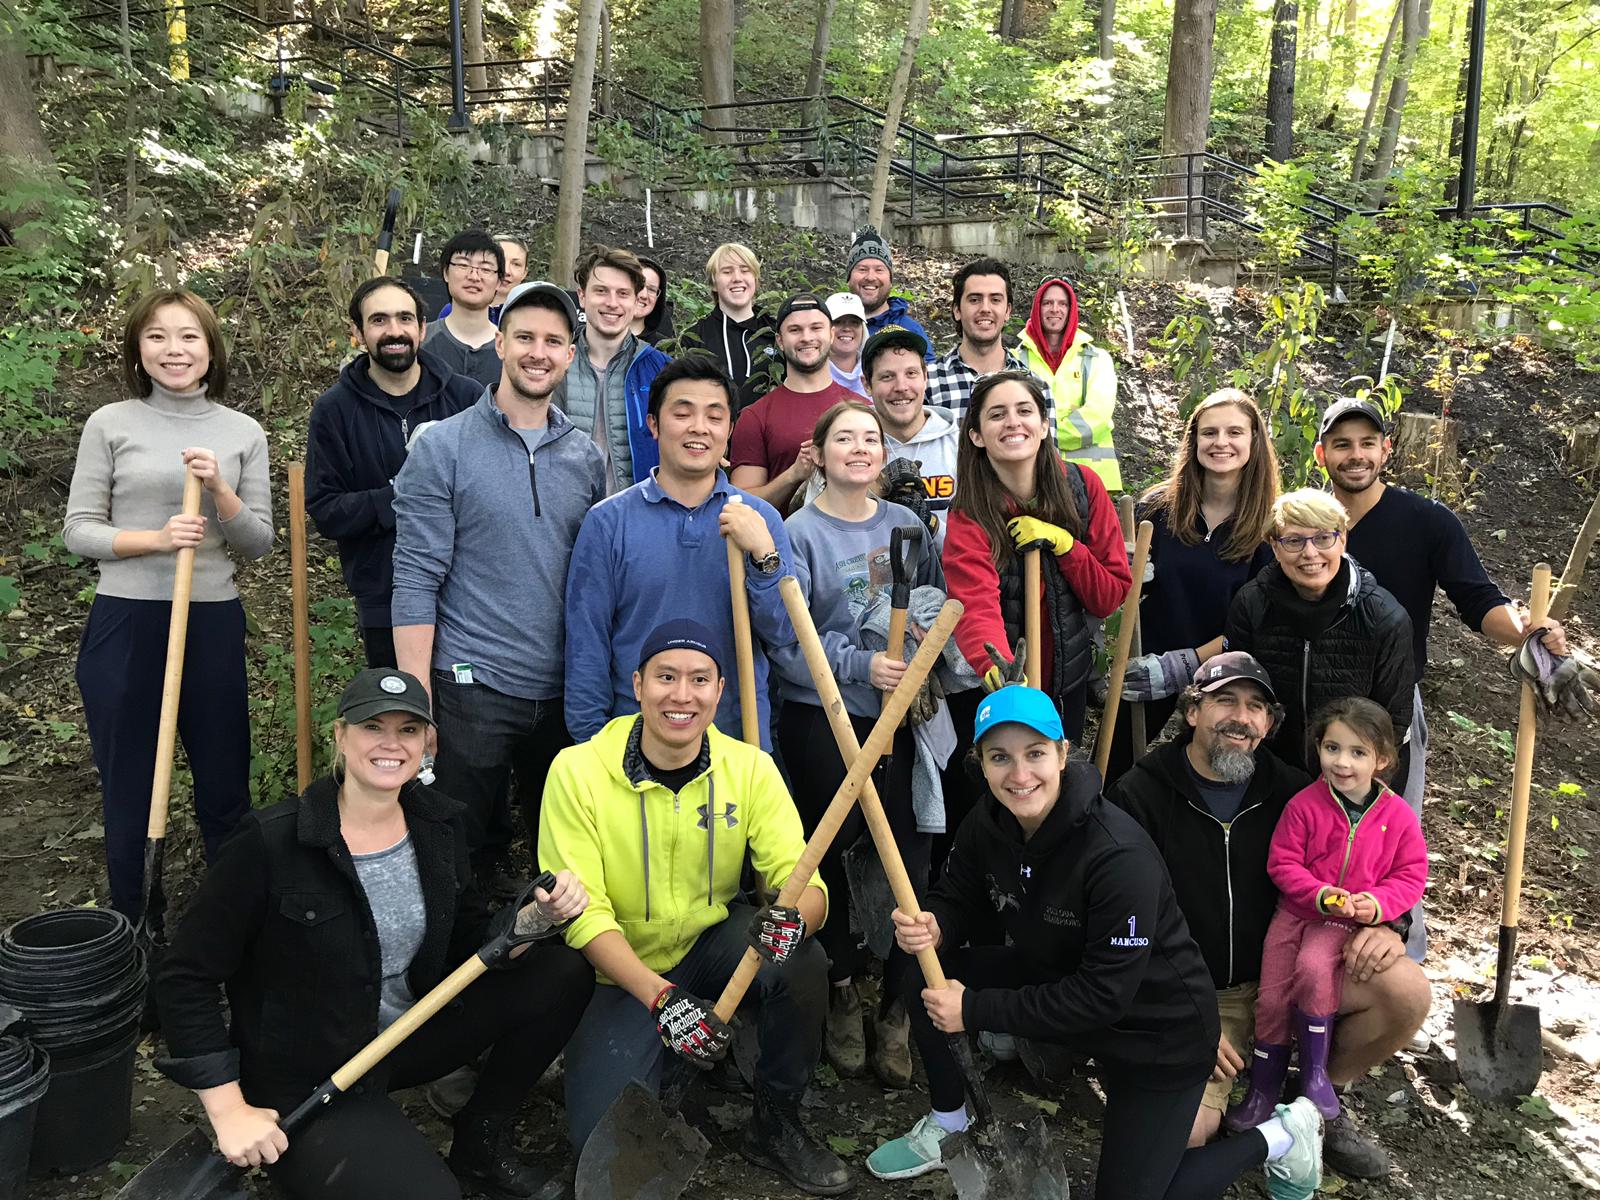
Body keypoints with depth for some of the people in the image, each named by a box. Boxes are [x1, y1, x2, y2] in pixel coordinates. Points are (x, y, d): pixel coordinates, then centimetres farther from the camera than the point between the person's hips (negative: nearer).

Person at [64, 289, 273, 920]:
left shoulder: (243, 433, 4)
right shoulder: (110, 424, 0)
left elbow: (258, 542, 4)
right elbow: (77, 529, 0)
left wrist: (218, 489, -14)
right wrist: (156, 539, -17)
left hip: (214, 624, 1)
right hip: (124, 624, -1)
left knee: (225, 786, 9)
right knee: (127, 787, 9)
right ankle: (133, 931, 25)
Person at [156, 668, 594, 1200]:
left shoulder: (438, 823, -3)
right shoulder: (272, 843, -20)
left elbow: (469, 945, 3)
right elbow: (185, 977, -15)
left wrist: (538, 918, -17)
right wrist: (230, 1111, -16)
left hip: (411, 1034, 6)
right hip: (305, 1084, -6)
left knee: (563, 972, -8)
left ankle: (481, 1139, 10)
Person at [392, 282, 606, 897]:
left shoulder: (586, 456, 7)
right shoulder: (443, 447, -6)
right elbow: (416, 581, -9)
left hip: (564, 690, 4)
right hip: (472, 687, -4)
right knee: (464, 853, 10)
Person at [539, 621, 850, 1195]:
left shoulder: (750, 768, -10)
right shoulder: (578, 771, -17)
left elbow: (805, 880, -15)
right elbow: (582, 913, -18)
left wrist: (794, 915, -41)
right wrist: (661, 997, -32)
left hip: (714, 942, 2)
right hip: (623, 971, -2)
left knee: (802, 962, -29)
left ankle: (776, 1123, -2)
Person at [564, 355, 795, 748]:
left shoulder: (758, 519, 0)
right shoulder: (607, 522, -5)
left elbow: (784, 634, -5)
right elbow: (586, 646, -2)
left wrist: (763, 554, -20)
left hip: (740, 739, 2)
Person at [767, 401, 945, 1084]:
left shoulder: (907, 526, 10)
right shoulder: (799, 533, -3)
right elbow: (785, 641, -10)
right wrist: (860, 666, -18)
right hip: (822, 715, -3)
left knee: (908, 852, -2)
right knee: (831, 849, 6)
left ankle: (901, 1006, 14)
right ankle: (841, 989, 26)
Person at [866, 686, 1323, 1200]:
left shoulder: (1120, 856, -33)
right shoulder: (989, 822, -13)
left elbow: (1104, 995, -30)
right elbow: (956, 898, 0)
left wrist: (976, 1009, -29)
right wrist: (931, 927, -26)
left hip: (1159, 1030, -6)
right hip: (1056, 980, 6)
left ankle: (1280, 1136, 22)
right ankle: (947, 1125, 16)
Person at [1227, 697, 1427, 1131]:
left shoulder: (1398, 816, -6)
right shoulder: (1305, 805, -9)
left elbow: (1410, 876, -1)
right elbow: (1282, 862, -7)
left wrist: (1377, 903, -20)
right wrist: (1320, 894, -22)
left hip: (1348, 922, -1)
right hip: (1296, 911, 2)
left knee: (1314, 968, -30)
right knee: (1271, 993, -4)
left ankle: (1315, 1071, -11)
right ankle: (1263, 1088, 15)